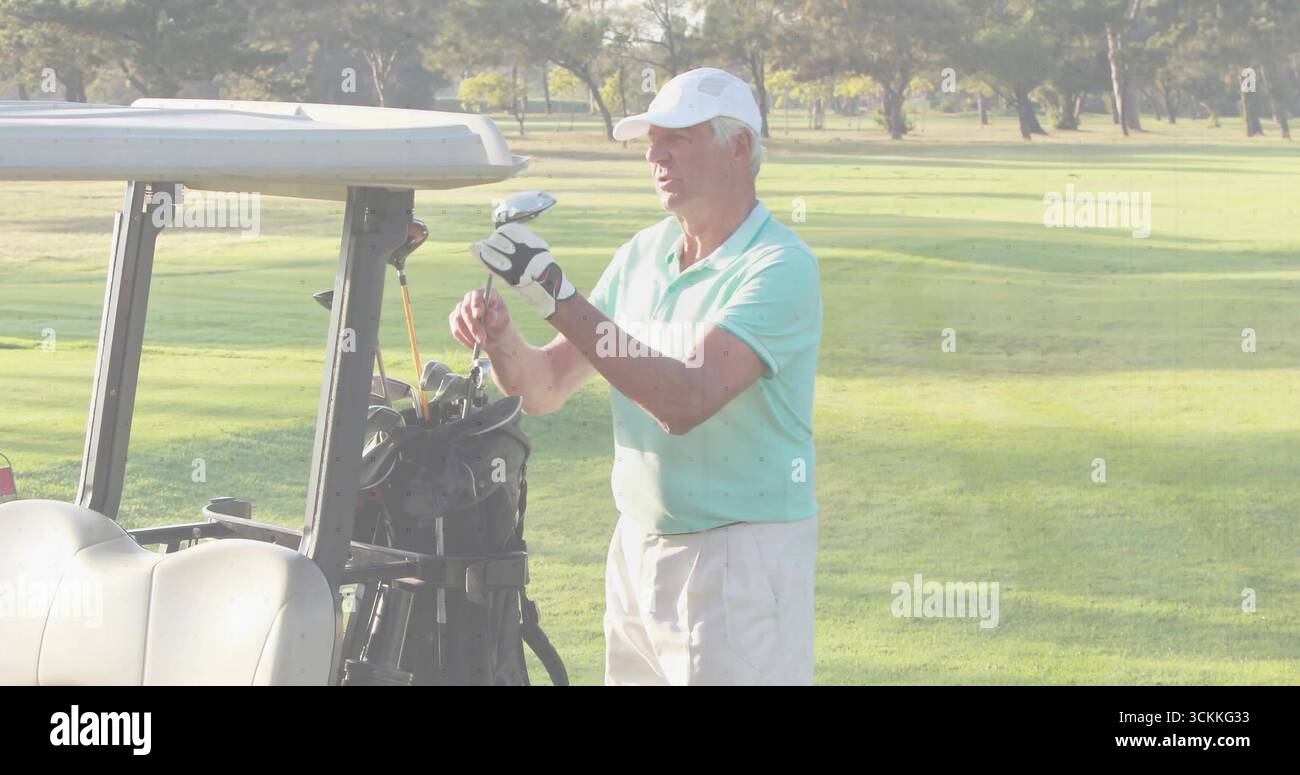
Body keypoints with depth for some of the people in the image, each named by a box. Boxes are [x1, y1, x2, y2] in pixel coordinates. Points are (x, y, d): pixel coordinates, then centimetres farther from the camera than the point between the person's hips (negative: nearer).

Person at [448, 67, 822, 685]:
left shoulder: (781, 267, -14)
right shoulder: (640, 254, 10)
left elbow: (686, 401, -26)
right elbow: (544, 388, 10)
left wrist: (557, 296, -27)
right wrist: (500, 338, -13)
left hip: (742, 554, -7)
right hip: (637, 549, 7)